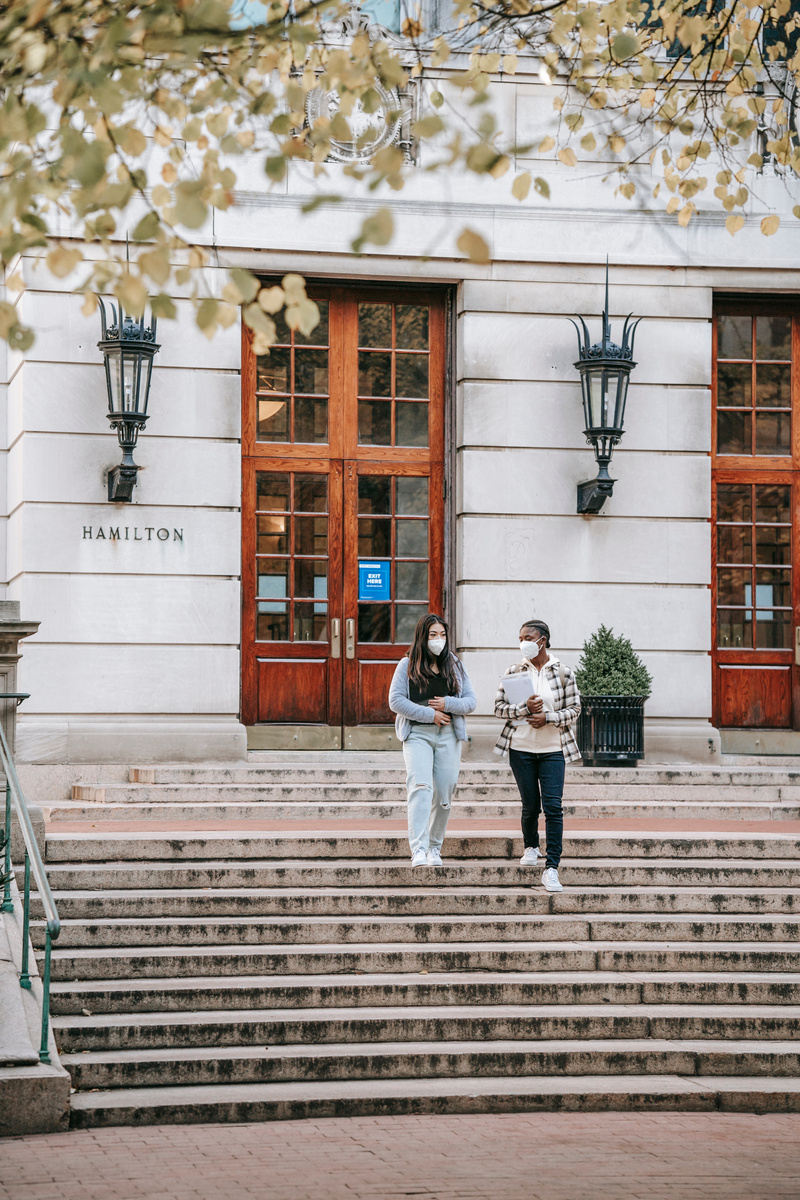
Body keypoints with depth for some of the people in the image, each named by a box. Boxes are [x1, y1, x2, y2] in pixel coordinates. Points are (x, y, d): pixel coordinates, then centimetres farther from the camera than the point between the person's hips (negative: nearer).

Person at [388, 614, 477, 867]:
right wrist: (429, 714, -9)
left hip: (449, 735, 3)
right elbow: (395, 701, -4)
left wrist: (448, 704, -8)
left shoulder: (454, 666, 14)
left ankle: (434, 848, 17)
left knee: (444, 793, 3)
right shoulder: (407, 666, 5)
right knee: (420, 787, -19)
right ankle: (418, 850, -27)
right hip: (417, 734, -3)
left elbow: (471, 701, 11)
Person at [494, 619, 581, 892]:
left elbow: (574, 710, 1)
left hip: (553, 749, -1)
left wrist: (547, 718, -15)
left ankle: (551, 868, -11)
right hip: (521, 748, 1)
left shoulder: (563, 672, 0)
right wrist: (526, 708, -17)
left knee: (553, 806, -11)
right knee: (531, 805, 8)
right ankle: (531, 847, 37)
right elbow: (499, 708, 0)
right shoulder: (514, 672, 3)